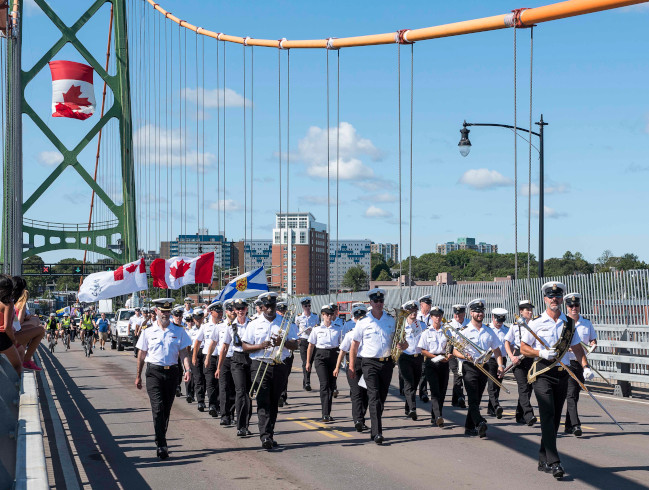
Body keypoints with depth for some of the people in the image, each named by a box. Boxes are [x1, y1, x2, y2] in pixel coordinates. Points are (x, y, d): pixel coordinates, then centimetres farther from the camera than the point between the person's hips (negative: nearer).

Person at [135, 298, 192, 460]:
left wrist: (187, 369, -12)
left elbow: (183, 352, 4)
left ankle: (160, 439, 28)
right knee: (158, 407, -13)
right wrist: (138, 376, 10)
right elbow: (141, 355, 10)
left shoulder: (179, 331, 5)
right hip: (154, 372, -2)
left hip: (172, 372, 2)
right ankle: (161, 445, -16)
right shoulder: (148, 332, 4)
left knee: (167, 409, 10)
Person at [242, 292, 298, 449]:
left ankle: (270, 434, 19)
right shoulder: (254, 325, 7)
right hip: (260, 366, -2)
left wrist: (282, 342, -13)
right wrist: (260, 346, -13)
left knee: (274, 402, 9)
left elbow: (295, 345, 7)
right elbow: (245, 347, 5)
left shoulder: (286, 323, 8)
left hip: (279, 366, 2)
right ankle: (265, 436, -21)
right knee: (263, 402, -13)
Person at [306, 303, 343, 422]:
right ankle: (325, 414, -20)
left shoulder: (338, 329, 9)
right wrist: (308, 362, 6)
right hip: (320, 356, -3)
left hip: (333, 355, 3)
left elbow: (342, 345, 13)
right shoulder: (317, 329, 5)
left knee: (331, 384, 5)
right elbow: (311, 346, 9)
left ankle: (327, 414, 15)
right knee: (324, 383, -15)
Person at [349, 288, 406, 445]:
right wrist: (351, 366, -1)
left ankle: (374, 430, 25)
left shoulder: (392, 321, 8)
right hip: (370, 363, -3)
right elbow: (354, 345, 5)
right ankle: (377, 432, -21)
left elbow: (402, 342, 12)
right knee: (374, 397, -14)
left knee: (382, 398, 11)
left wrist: (403, 345, -13)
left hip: (387, 363, 3)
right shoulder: (363, 323, 2)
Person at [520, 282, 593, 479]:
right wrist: (542, 353, -16)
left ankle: (543, 461, 18)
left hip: (562, 374, 5)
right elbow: (523, 348, 1)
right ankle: (554, 462, -21)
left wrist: (585, 366, -1)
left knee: (555, 418, 8)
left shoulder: (569, 324, 10)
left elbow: (577, 347, 14)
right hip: (542, 374, -4)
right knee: (548, 415, -15)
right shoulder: (536, 323, -1)